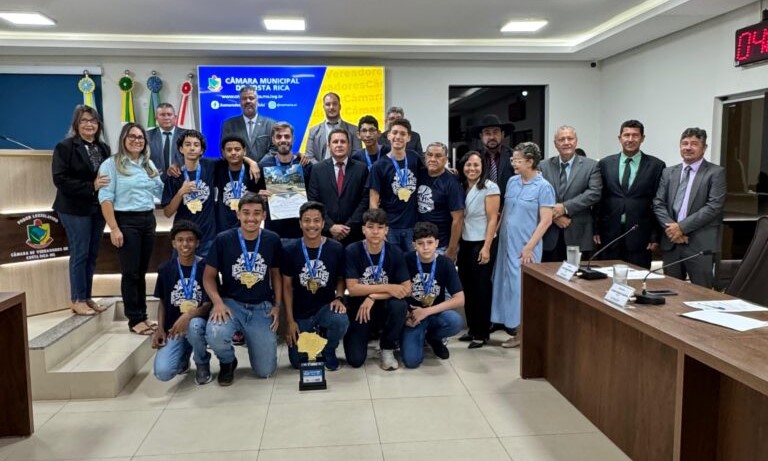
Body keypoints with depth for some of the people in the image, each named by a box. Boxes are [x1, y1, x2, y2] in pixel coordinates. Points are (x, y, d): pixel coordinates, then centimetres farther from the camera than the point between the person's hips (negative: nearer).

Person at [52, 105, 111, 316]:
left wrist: (105, 186, -5)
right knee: (80, 254, -2)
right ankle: (77, 299, 9)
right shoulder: (65, 147, -6)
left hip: (98, 208, 6)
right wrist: (90, 187, -21)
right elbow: (60, 179, -15)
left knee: (92, 254, 10)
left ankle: (87, 297, 20)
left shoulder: (104, 148, 12)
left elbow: (109, 176, 17)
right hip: (75, 209, -6)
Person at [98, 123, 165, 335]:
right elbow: (105, 198, -10)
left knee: (142, 271, 11)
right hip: (126, 221, -6)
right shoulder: (112, 164, -5)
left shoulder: (149, 164, 14)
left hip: (148, 220, 6)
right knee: (130, 272, -1)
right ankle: (134, 319, 9)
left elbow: (160, 191, 16)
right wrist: (114, 228, -17)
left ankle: (142, 316, 19)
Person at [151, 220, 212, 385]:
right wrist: (160, 329, -2)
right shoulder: (165, 269, 3)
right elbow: (162, 302, 13)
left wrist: (189, 315, -28)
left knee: (193, 325, -40)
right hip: (172, 328, 2)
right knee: (162, 372, -23)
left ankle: (202, 363, -5)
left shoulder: (206, 267, -6)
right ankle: (184, 355, 17)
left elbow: (209, 304, -9)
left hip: (199, 322, -2)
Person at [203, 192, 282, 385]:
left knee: (265, 371, -5)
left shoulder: (272, 240, -1)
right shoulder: (223, 240, -6)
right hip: (231, 303, -1)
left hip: (262, 307, 1)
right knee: (214, 335, -36)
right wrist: (218, 302, -16)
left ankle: (249, 336, 30)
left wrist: (277, 306, 1)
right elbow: (209, 276, 0)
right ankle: (228, 362, 3)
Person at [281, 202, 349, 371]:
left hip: (326, 307, -1)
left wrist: (338, 297, -15)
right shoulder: (290, 250, -7)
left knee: (341, 321, -34)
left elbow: (341, 278, 6)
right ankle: (312, 334, 33)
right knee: (297, 362, -2)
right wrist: (290, 320, -4)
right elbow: (287, 286, -1)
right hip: (300, 312, 1)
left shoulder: (336, 249, -8)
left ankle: (329, 350, 2)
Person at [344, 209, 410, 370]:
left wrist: (373, 297, -22)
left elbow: (406, 289, -14)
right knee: (355, 360, -15)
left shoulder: (395, 252, -8)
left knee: (399, 305, -33)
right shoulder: (352, 251, -12)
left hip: (384, 307, 1)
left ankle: (388, 349, -6)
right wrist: (387, 287, -21)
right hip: (359, 308, -1)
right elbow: (352, 289, -17)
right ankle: (366, 334, 21)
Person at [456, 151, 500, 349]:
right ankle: (472, 329, 24)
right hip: (464, 243, 6)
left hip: (482, 244, -6)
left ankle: (482, 333, 13)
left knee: (481, 287, 2)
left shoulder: (490, 187, -9)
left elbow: (493, 219, -12)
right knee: (467, 287, 11)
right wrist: (456, 243, 5)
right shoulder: (461, 187, 8)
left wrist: (486, 247, -17)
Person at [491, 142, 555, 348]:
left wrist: (529, 247, -16)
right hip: (506, 243, 6)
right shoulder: (512, 182, 7)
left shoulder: (543, 187, -9)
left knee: (524, 287, 0)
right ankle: (518, 329, 21)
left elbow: (546, 220, -12)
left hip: (525, 247, -6)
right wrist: (497, 233, 10)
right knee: (508, 284, 9)